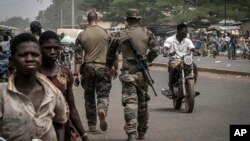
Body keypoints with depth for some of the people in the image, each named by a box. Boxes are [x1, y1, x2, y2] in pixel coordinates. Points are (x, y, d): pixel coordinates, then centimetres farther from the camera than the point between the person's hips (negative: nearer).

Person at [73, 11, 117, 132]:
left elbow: (78, 56, -1)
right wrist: (115, 68, 15)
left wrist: (76, 74, 1)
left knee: (89, 96, 12)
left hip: (87, 68, 1)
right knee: (103, 95, 6)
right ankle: (102, 110, -27)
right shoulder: (106, 33, 1)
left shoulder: (81, 35, 2)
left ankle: (92, 125, 15)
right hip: (103, 67, -1)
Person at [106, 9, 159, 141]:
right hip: (142, 72, 2)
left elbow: (111, 54, 11)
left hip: (127, 73, -1)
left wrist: (109, 67, 28)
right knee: (142, 102, 15)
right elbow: (156, 50, -1)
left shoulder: (120, 35, 4)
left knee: (130, 103, -6)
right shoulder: (147, 33, 3)